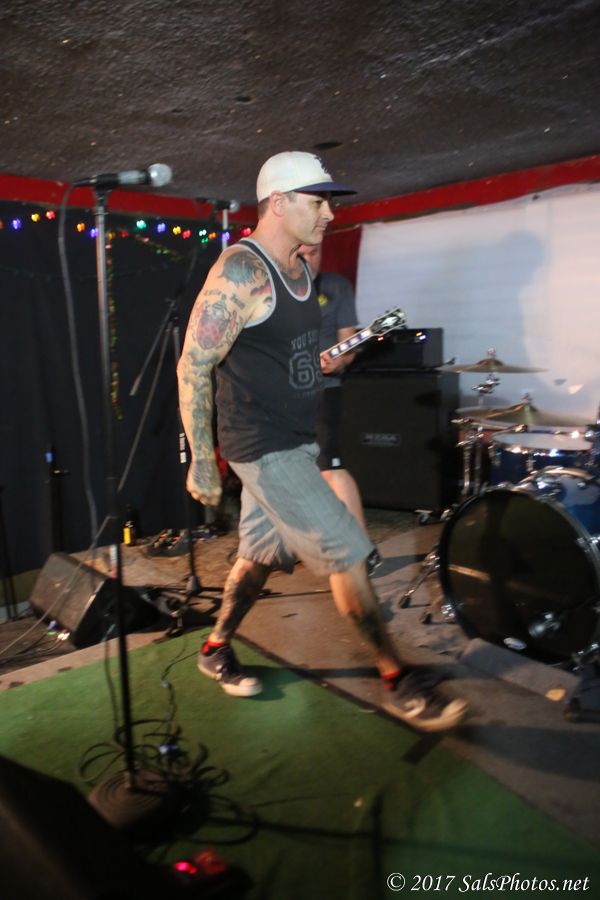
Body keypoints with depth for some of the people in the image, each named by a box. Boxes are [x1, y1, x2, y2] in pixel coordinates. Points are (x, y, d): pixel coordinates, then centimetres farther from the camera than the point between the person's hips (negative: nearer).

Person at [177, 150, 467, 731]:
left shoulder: (298, 269, 11)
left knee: (261, 554, 17)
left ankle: (216, 651, 36)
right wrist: (201, 462, -16)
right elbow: (192, 368, -17)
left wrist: (327, 360, 8)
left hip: (294, 440, 9)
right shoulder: (239, 273, -17)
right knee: (347, 554, -7)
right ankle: (398, 684, 7)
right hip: (263, 447, -9)